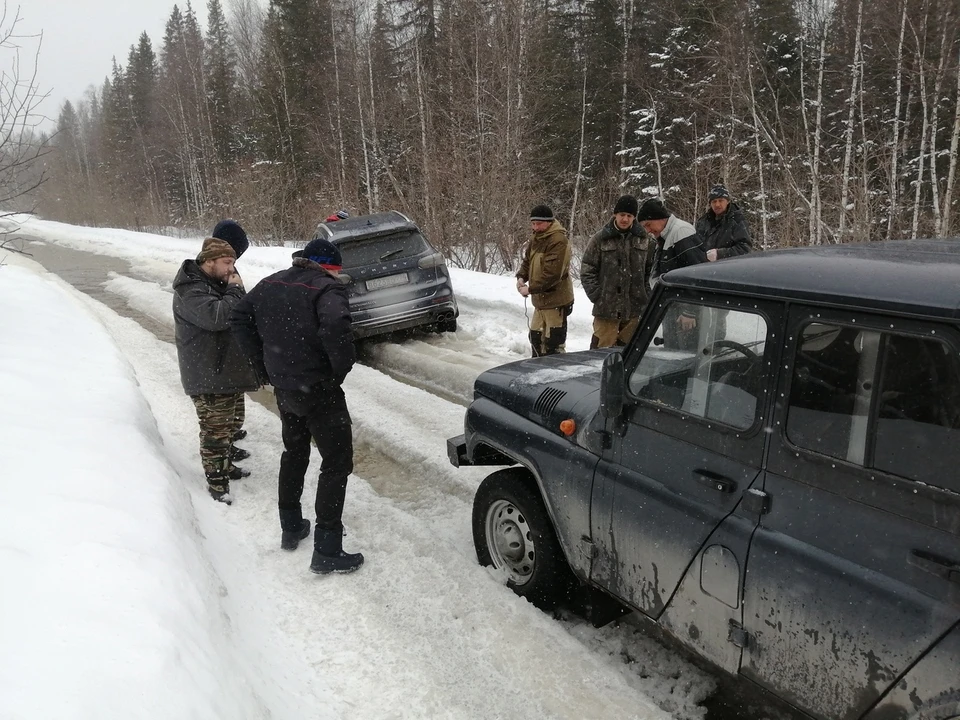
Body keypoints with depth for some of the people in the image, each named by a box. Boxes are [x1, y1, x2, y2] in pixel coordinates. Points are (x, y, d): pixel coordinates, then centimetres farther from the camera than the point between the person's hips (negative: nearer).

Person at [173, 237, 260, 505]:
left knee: (227, 425, 22)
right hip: (208, 376, -10)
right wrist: (234, 290, -21)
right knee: (214, 430, -4)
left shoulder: (215, 283, 14)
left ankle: (225, 465, 38)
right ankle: (216, 481, 5)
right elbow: (217, 316, -33)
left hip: (227, 370, 10)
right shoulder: (190, 290, -19)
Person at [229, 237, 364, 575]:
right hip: (318, 390, -7)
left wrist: (263, 365, 13)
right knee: (336, 462, 1)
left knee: (294, 454, 25)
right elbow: (335, 327, -35)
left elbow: (239, 317, 13)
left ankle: (290, 528, 37)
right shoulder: (327, 288, -15)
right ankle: (327, 552, 2)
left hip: (284, 388, 8)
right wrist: (342, 366, -18)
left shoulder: (271, 284, 8)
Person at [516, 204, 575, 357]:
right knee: (536, 337, 20)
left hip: (556, 300, -9)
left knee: (553, 343, -7)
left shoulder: (559, 241, -20)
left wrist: (531, 289, -21)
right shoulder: (536, 239, 9)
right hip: (540, 299, 9)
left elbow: (552, 273, -27)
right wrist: (521, 277, -2)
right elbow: (527, 261, 19)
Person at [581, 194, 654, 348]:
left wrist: (645, 294, 2)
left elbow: (650, 269, 11)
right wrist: (598, 296, -7)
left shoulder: (643, 240, 6)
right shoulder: (601, 239, -2)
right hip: (606, 308, -3)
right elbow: (587, 270, -2)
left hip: (635, 308, 3)